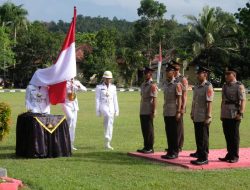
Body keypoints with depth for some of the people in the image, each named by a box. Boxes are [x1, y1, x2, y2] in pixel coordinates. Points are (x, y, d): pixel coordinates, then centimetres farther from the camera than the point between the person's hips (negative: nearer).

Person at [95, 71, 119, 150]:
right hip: (103, 106, -5)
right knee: (109, 117, -34)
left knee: (110, 123, 4)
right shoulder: (99, 87, 0)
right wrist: (97, 111, -8)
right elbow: (97, 99, -2)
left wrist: (116, 110, 7)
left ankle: (107, 143, 12)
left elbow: (115, 99, 12)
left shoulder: (113, 87, 11)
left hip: (111, 107, 5)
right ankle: (107, 138, -34)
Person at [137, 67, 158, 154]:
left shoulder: (153, 85, -11)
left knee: (149, 130, -2)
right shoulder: (143, 85, 15)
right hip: (142, 112, 8)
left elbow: (154, 100, -14)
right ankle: (146, 147, 19)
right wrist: (140, 110, 17)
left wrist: (153, 112, -17)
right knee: (144, 130, 11)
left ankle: (150, 148, 4)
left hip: (149, 112, -8)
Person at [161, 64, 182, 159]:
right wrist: (164, 110, 16)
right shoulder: (165, 84, 11)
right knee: (168, 133, 11)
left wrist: (178, 112, -15)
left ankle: (175, 152, 5)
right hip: (166, 112, 7)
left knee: (174, 133, -1)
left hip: (174, 113, -7)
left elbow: (179, 99, -11)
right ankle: (170, 151, 18)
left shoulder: (177, 84, -10)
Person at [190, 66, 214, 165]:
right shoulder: (196, 86, 12)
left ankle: (204, 158, 0)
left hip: (203, 118, -8)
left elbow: (209, 103, -17)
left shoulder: (208, 87, -13)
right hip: (196, 117, 8)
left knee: (203, 137, -4)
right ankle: (199, 152, 35)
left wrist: (208, 117, -19)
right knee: (198, 136, 19)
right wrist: (192, 113, 18)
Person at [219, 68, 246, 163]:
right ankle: (229, 154, 19)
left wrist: (240, 113, -18)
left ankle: (235, 156, 8)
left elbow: (243, 100, -12)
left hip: (235, 115, -6)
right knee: (227, 135, 10)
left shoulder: (239, 86, -7)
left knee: (234, 135, 1)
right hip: (225, 115, 6)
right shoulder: (225, 86, 13)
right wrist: (222, 113, 16)